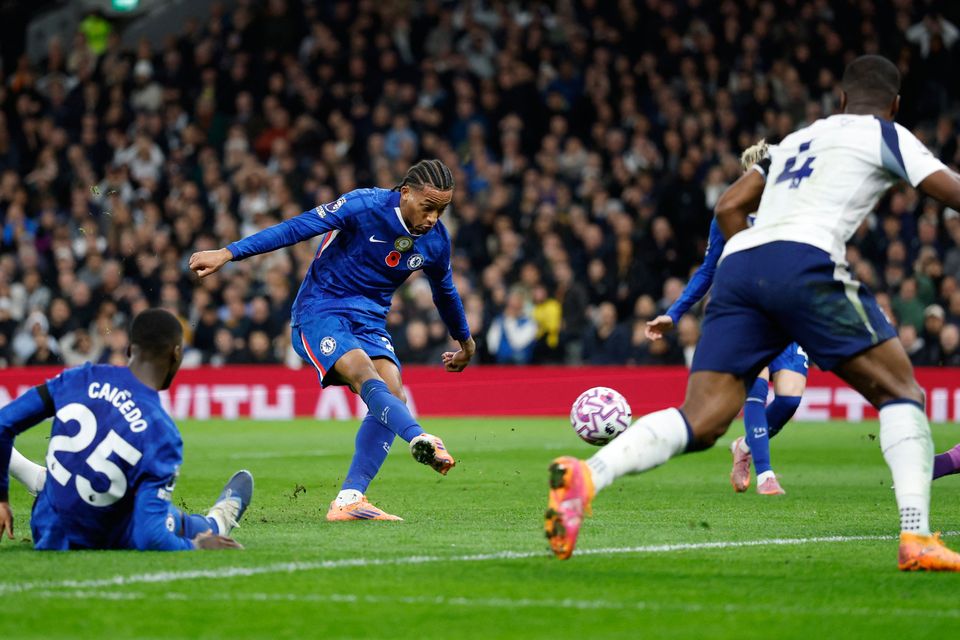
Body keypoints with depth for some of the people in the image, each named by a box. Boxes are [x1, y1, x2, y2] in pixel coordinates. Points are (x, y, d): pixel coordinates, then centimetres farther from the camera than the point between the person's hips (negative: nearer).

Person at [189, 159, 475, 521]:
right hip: (320, 313, -5)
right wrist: (228, 254, -21)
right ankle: (420, 441, -56)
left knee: (393, 393, -20)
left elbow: (445, 293, 21)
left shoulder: (436, 241, 1)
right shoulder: (364, 205, -16)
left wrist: (465, 342, 36)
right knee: (367, 378, -31)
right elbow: (296, 229, -16)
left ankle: (348, 501, -20)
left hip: (370, 321, 5)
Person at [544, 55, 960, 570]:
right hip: (804, 261, -5)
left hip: (738, 262, 5)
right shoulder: (885, 136, 17)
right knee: (899, 392, 8)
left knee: (700, 423, -3)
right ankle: (916, 537, -6)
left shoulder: (796, 139, 34)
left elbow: (727, 207, 30)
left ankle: (586, 476, -28)